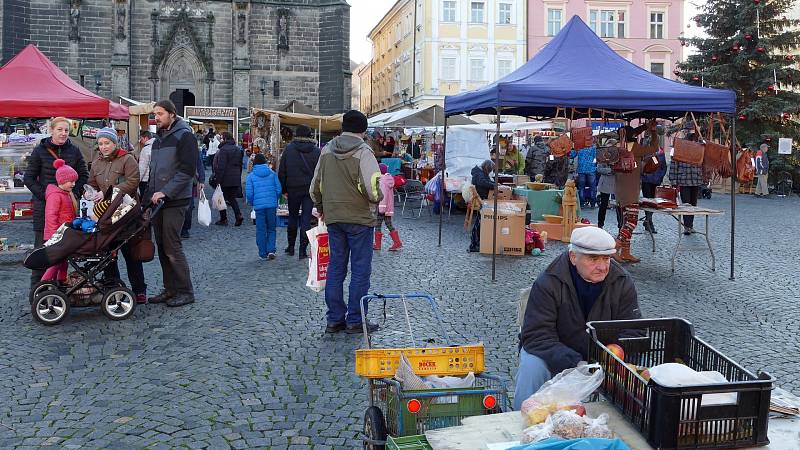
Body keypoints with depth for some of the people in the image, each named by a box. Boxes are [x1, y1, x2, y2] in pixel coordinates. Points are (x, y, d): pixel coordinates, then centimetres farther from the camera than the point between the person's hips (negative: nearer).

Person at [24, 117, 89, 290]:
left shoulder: (74, 151, 7)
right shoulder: (40, 151, 0)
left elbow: (83, 175, 13)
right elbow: (29, 178, 1)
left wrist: (75, 193, -1)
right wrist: (43, 194, -9)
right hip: (44, 204, -2)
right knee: (42, 243, 0)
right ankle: (37, 285, 7)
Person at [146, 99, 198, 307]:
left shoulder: (184, 136, -7)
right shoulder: (159, 138, 20)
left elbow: (187, 171, -16)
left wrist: (166, 192, -20)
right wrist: (149, 196, 15)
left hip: (175, 201, -8)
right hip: (157, 201, 8)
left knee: (172, 247, -8)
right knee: (162, 247, 10)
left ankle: (185, 292, 2)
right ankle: (170, 290, 18)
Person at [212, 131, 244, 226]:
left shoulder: (224, 149, -14)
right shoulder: (238, 149, 11)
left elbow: (221, 166, -18)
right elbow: (240, 164, 16)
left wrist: (218, 179, -15)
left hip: (225, 179, -7)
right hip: (236, 179, 7)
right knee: (232, 197, 14)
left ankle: (223, 219, 9)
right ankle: (238, 215, -4)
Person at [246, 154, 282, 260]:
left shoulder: (251, 176, 1)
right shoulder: (272, 173, 4)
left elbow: (249, 193, -2)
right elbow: (278, 189, 3)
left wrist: (252, 203, 16)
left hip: (259, 206, -1)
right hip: (272, 205, 1)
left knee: (261, 230, 6)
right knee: (271, 229, 12)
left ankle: (263, 253, 9)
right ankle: (271, 250, -2)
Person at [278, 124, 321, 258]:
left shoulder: (289, 149, -1)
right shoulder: (316, 151, -2)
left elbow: (281, 171, 0)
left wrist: (284, 189, 6)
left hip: (293, 189, 0)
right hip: (310, 190, 0)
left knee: (293, 217, 15)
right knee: (306, 219, 3)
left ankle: (291, 247, 22)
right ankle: (303, 250, 1)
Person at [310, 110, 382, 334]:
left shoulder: (326, 150, 7)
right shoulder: (363, 152, -12)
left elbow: (316, 185, 14)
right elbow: (372, 188, -19)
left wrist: (321, 208, 29)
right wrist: (376, 200, 3)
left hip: (333, 218, 6)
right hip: (360, 218, -5)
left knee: (335, 268, 11)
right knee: (360, 270, 3)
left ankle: (334, 319, 16)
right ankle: (355, 320, 7)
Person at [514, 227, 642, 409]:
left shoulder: (623, 283, -9)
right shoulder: (548, 283, -20)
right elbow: (536, 336, -24)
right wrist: (575, 364, -38)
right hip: (554, 354, -3)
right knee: (532, 367, -32)